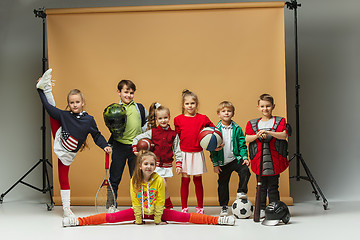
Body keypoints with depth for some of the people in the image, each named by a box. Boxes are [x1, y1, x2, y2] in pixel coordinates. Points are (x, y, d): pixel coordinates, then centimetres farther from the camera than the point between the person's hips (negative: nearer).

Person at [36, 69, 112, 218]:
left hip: (67, 154, -2)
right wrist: (41, 91, -5)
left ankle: (67, 209, 8)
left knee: (64, 180, -2)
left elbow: (97, 135, -4)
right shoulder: (64, 115, -11)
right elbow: (49, 108, -6)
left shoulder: (89, 120, -14)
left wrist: (105, 146, -17)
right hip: (58, 143, 2)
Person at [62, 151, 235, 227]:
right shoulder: (134, 181, -12)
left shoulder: (159, 181, -15)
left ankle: (216, 220, -16)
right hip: (139, 211, 1)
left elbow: (159, 202, -11)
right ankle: (79, 221, -16)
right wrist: (138, 220, -9)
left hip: (156, 211, -1)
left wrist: (158, 220, -9)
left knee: (184, 217, -14)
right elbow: (135, 202, -9)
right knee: (111, 217, -12)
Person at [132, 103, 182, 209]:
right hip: (156, 164, -2)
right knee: (163, 186, -11)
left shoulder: (173, 134, 5)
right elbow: (136, 139, 5)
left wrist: (179, 164, 1)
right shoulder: (152, 132, 0)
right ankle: (169, 206, 6)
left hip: (167, 165, 2)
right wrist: (135, 150, -7)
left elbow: (177, 150, 7)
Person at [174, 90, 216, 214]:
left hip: (197, 153, 0)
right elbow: (176, 136, 5)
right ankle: (184, 208, 13)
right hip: (184, 153, 0)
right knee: (185, 180, 3)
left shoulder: (202, 119, 1)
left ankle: (200, 208, 17)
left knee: (198, 180, 6)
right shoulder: (178, 119, 2)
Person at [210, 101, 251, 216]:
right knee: (223, 183, 6)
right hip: (223, 163, 0)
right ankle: (224, 206, 20)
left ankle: (241, 192, -6)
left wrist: (245, 157, -8)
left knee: (245, 170, -26)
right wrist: (215, 163, -3)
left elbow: (242, 144, 5)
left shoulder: (237, 129, 1)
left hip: (236, 159, 0)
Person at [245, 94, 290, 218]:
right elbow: (247, 138, 1)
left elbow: (284, 135, -12)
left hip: (274, 160, -2)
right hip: (258, 160, 2)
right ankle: (261, 209, 18)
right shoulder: (252, 123, 11)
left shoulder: (280, 121, 3)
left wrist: (268, 132, -24)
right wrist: (257, 136, -18)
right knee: (261, 186, 8)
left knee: (273, 187, 2)